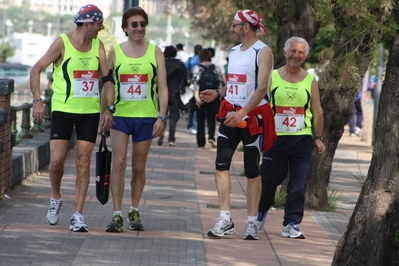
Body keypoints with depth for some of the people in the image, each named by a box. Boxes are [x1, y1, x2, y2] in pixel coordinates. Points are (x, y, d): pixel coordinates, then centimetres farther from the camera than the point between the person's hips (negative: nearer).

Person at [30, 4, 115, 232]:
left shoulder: (98, 46, 6)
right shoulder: (62, 43, -8)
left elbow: (107, 78, 9)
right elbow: (36, 70, -7)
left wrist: (109, 108, -2)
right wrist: (38, 101, -17)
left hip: (90, 112, 3)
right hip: (63, 110, -3)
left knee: (83, 162, -2)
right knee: (57, 160, -9)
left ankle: (78, 215, -1)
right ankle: (56, 198, 20)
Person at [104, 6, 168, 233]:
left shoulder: (155, 52, 3)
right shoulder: (115, 51, 4)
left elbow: (163, 87, 2)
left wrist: (162, 117, -6)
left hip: (146, 117, 0)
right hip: (120, 115, 0)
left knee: (139, 167, 8)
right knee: (118, 162, -12)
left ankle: (135, 212, 23)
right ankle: (117, 214, -10)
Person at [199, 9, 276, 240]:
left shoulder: (263, 52, -10)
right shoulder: (234, 51, 14)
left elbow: (262, 87, -19)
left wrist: (243, 113, -28)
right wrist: (217, 93, 7)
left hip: (253, 117, -6)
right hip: (230, 114, 7)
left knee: (252, 170, 1)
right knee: (221, 164, -6)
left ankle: (252, 222, 8)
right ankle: (225, 219, -6)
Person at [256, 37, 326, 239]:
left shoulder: (310, 80, 6)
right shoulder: (272, 77, 3)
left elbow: (317, 111, 10)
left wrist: (319, 138, 7)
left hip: (302, 138, 1)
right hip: (275, 137, -1)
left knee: (298, 185, -4)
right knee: (269, 179, 8)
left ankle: (291, 223, 1)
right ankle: (261, 211, 34)